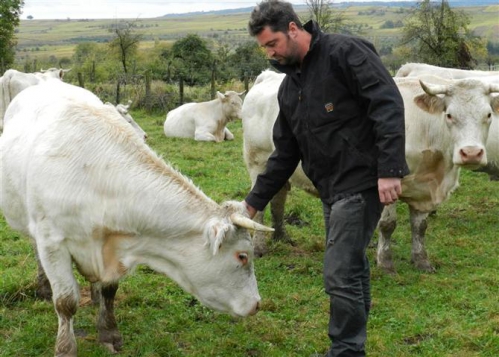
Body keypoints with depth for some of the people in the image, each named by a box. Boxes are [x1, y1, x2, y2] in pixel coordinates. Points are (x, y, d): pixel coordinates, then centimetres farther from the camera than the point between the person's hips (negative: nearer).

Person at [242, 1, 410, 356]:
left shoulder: (344, 53, -10)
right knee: (351, 270, 16)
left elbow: (389, 104, -18)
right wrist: (255, 201, 18)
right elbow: (285, 153, 20)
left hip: (361, 183, -8)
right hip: (332, 190, 8)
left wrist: (390, 169, -25)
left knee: (341, 275, -8)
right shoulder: (290, 86, 15)